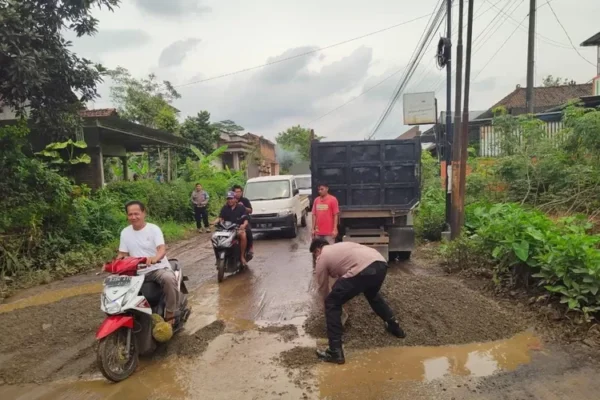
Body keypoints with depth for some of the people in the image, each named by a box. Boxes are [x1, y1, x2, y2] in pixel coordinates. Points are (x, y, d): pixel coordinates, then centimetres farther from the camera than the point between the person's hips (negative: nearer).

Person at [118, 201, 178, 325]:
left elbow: (162, 249, -21)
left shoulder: (153, 229, -6)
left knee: (168, 278, -36)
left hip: (159, 268, -5)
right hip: (138, 272, 5)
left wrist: (155, 258, -44)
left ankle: (170, 315, -18)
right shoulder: (125, 232, 9)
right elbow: (122, 255, 12)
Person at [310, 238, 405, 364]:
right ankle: (394, 326, 50)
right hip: (381, 264, 8)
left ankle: (335, 352, 7)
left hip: (363, 270, -8)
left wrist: (329, 303, 42)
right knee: (372, 294, 39)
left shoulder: (322, 258, 17)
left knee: (331, 304, 7)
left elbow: (323, 288, 24)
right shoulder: (340, 246, 37)